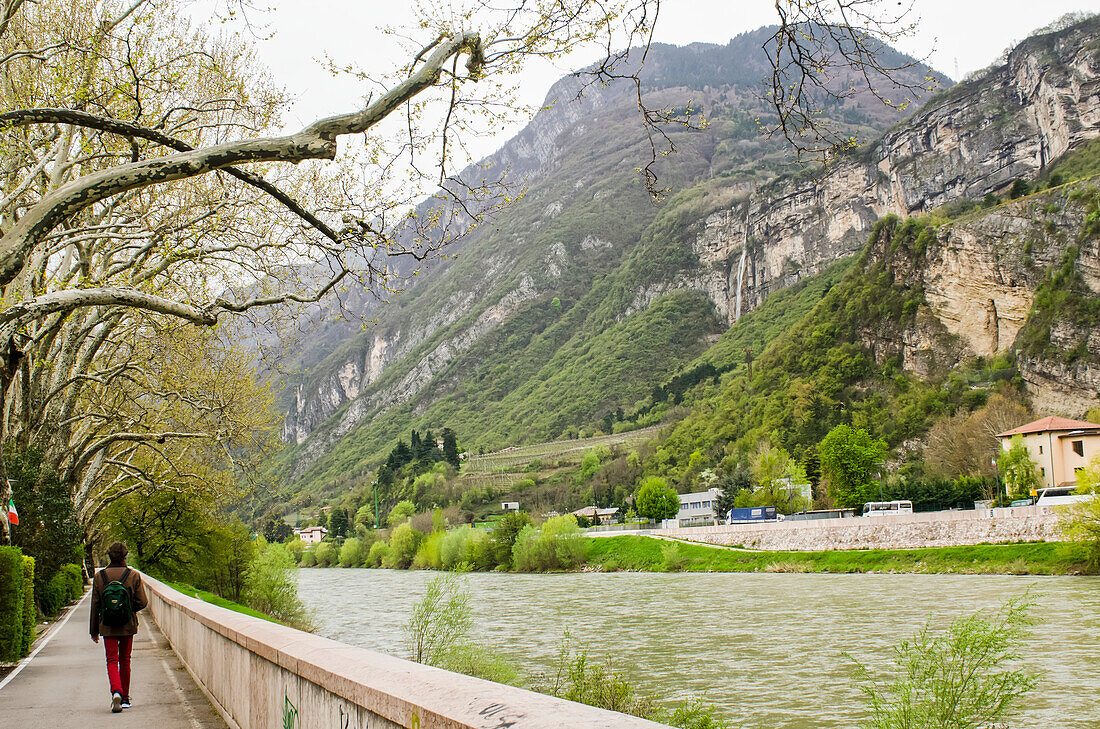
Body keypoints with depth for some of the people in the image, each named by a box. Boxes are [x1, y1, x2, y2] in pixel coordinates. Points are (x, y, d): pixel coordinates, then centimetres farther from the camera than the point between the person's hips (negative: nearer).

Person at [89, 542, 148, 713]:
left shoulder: (99, 576, -2)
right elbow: (142, 602, -6)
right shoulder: (134, 576, -5)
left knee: (112, 660, 1)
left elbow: (95, 605, 1)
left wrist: (94, 631, 8)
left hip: (107, 626, 0)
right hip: (128, 626, 1)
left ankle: (116, 691, -23)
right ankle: (125, 698, 19)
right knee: (125, 660, 13)